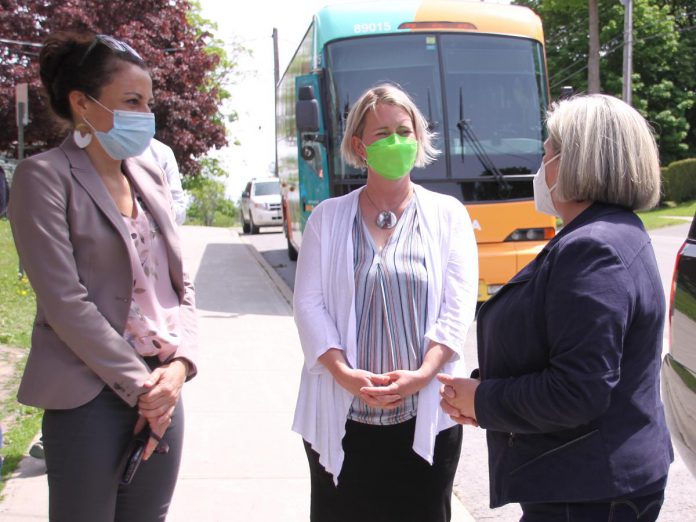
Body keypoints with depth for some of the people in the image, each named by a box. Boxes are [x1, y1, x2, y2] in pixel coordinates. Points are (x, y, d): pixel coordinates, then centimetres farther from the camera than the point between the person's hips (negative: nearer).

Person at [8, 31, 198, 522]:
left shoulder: (150, 176, 11)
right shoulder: (45, 176, -8)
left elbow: (181, 284, 10)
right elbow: (64, 300, -15)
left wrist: (180, 364, -6)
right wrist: (138, 386, -14)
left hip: (162, 387, 6)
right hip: (90, 395, -6)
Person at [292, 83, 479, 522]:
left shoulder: (448, 214, 6)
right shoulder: (328, 218, 7)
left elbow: (458, 307, -2)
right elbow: (309, 304, 0)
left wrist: (422, 374, -14)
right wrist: (344, 374, -14)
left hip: (425, 417, 0)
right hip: (340, 416, 1)